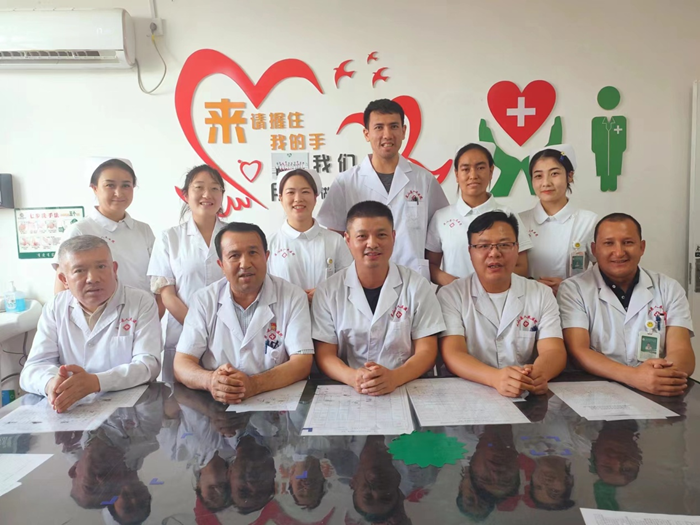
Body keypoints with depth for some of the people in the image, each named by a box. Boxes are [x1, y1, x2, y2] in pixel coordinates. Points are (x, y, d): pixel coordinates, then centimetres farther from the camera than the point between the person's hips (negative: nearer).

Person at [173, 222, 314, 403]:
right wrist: (210, 380, -25)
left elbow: (302, 363, -9)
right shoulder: (204, 300, 2)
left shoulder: (293, 297, -4)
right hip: (215, 406, 2)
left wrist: (254, 385, -26)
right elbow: (182, 364, -2)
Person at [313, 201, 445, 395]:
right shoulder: (327, 291, 2)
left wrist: (395, 377, -21)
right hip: (348, 393, 0)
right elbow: (325, 355, 0)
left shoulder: (417, 287, 1)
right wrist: (353, 377, -21)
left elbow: (426, 351, -1)